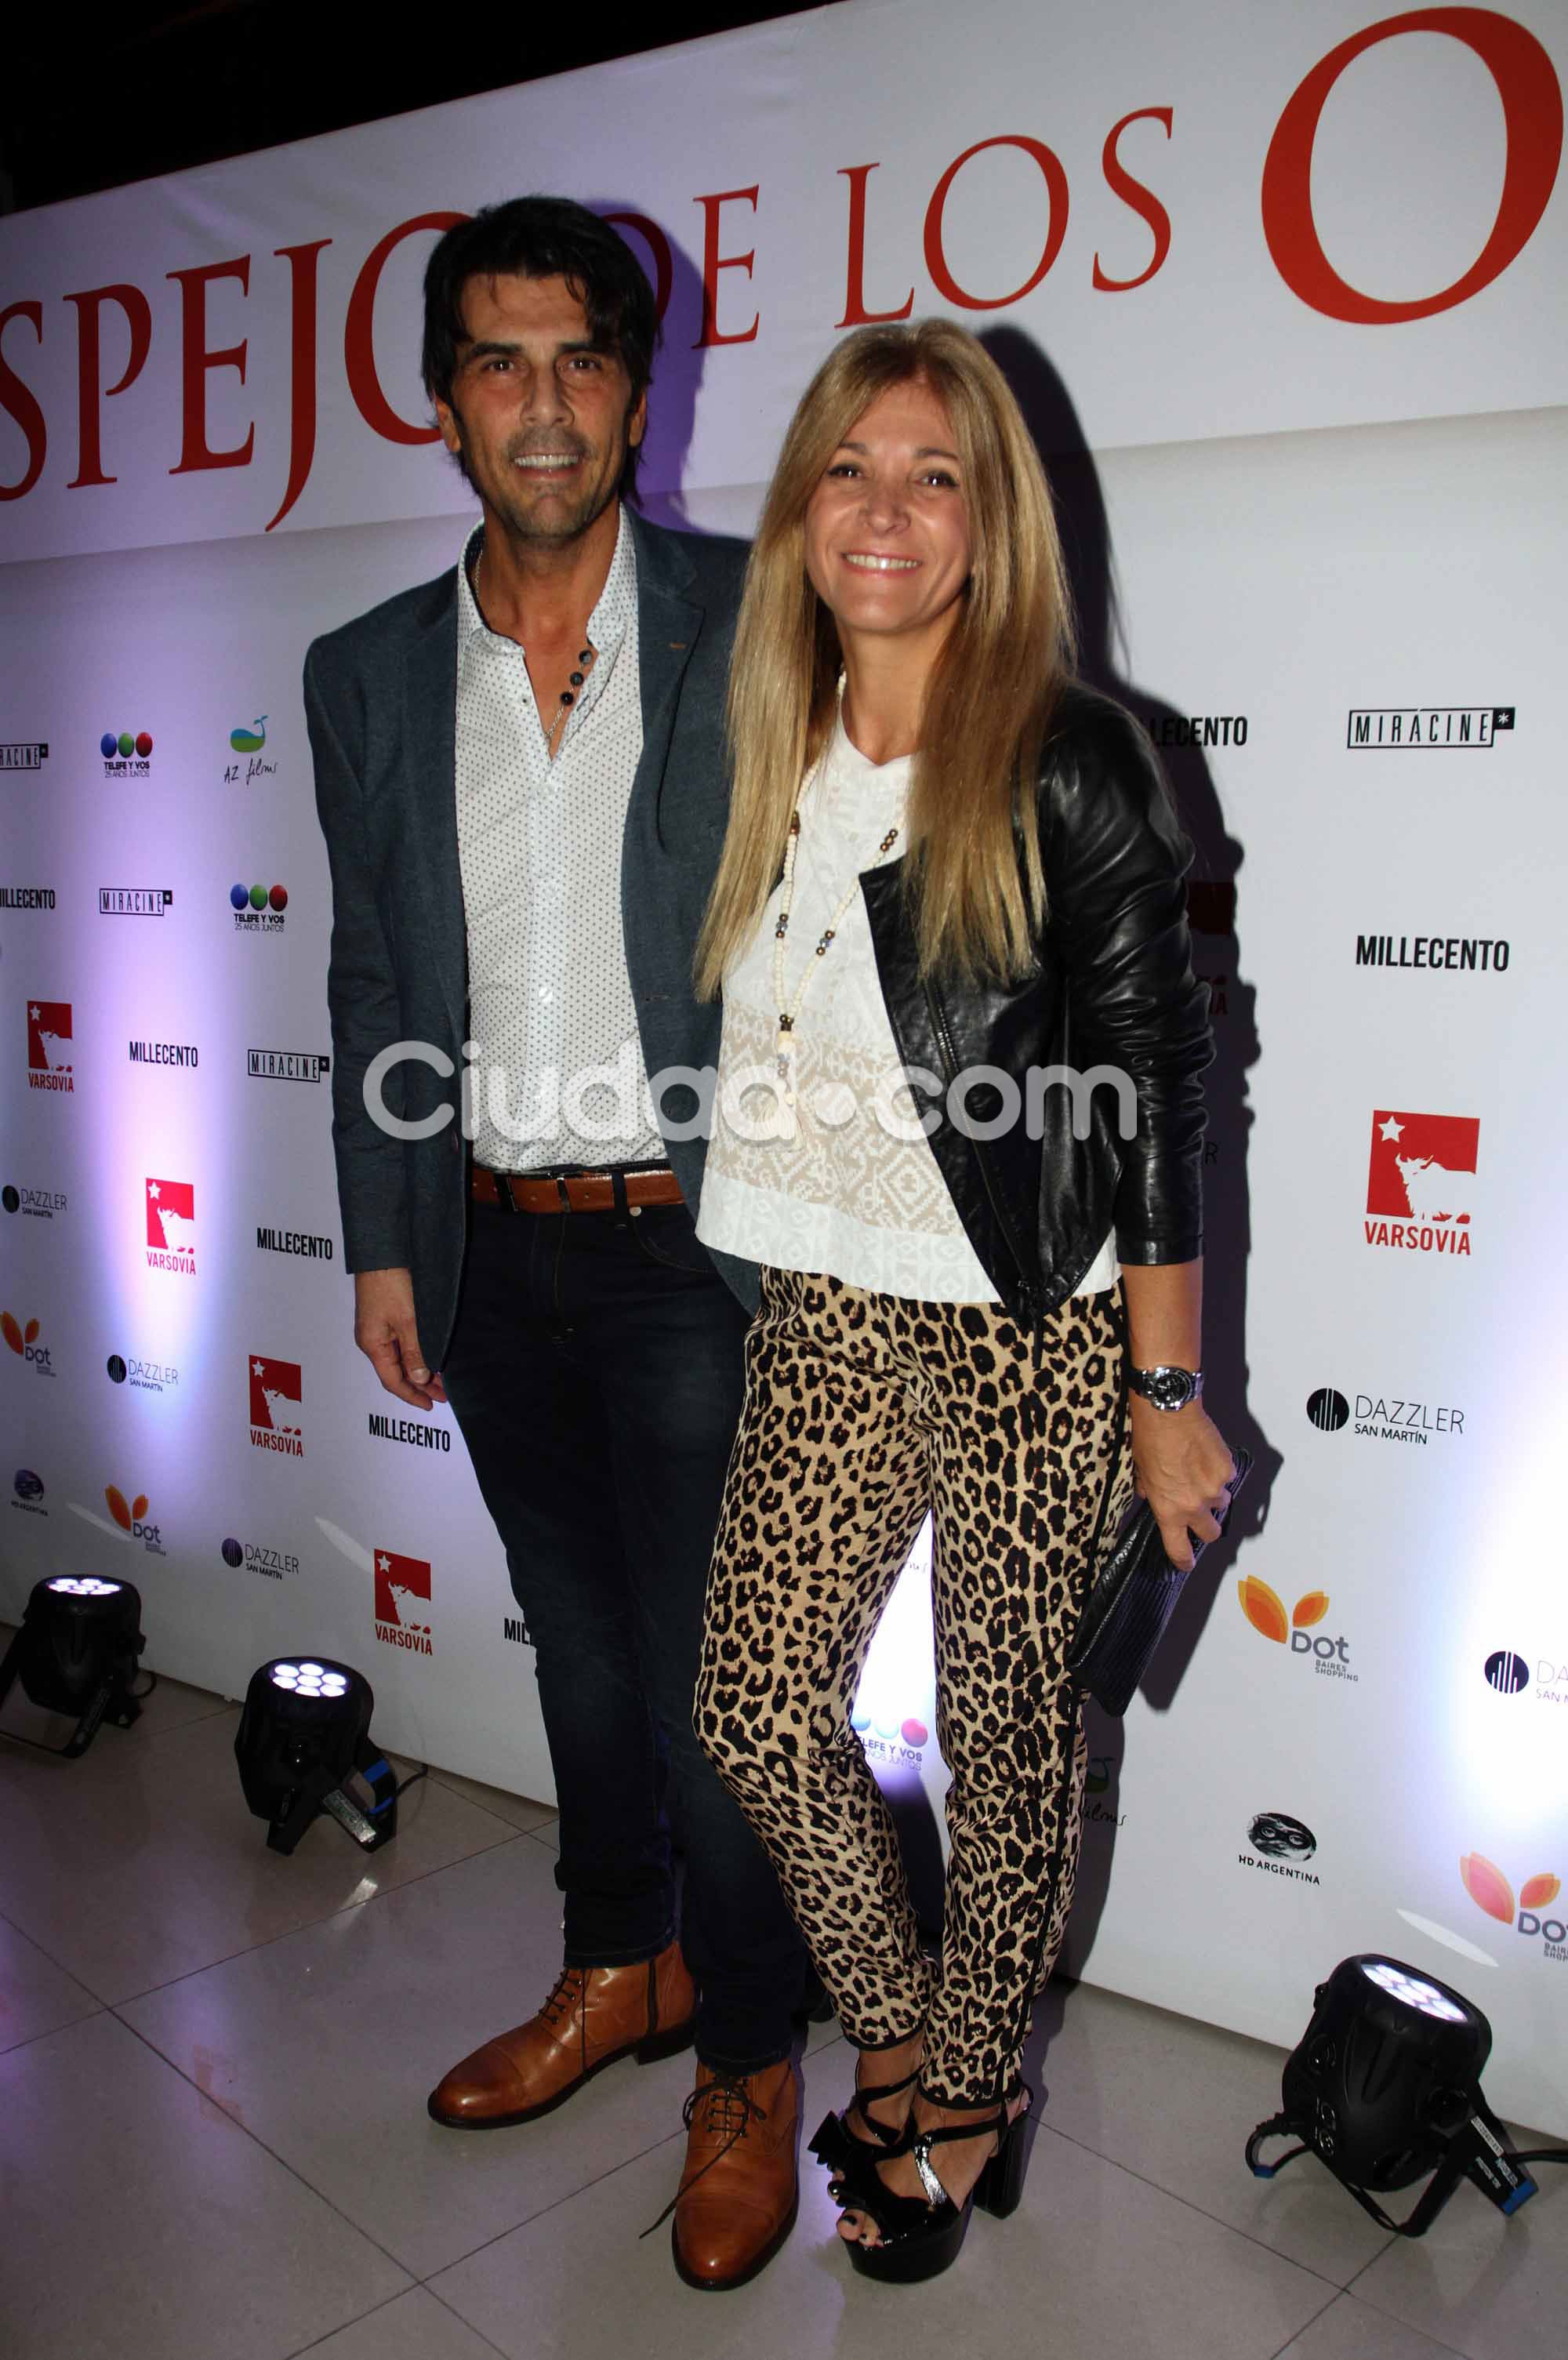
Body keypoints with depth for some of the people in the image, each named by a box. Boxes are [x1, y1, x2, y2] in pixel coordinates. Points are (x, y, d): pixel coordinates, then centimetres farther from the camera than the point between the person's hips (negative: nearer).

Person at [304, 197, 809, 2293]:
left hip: (700, 1249, -4)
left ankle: (746, 2065, 28)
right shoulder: (367, 675, 6)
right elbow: (369, 977, 11)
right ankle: (620, 1967, 44)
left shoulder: (758, 628, -6)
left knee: (712, 1680, 4)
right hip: (496, 1255, 5)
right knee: (580, 1641, 20)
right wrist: (383, 1239, 11)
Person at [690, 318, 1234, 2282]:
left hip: (1032, 1327, -5)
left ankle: (971, 2096, 36)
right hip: (828, 1311, 6)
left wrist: (1167, 1395, -9)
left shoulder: (1067, 763, -10)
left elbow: (1152, 1085, -10)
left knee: (1003, 1734, 9)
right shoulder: (774, 762, 7)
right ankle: (898, 2043, 37)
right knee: (758, 1707, 10)